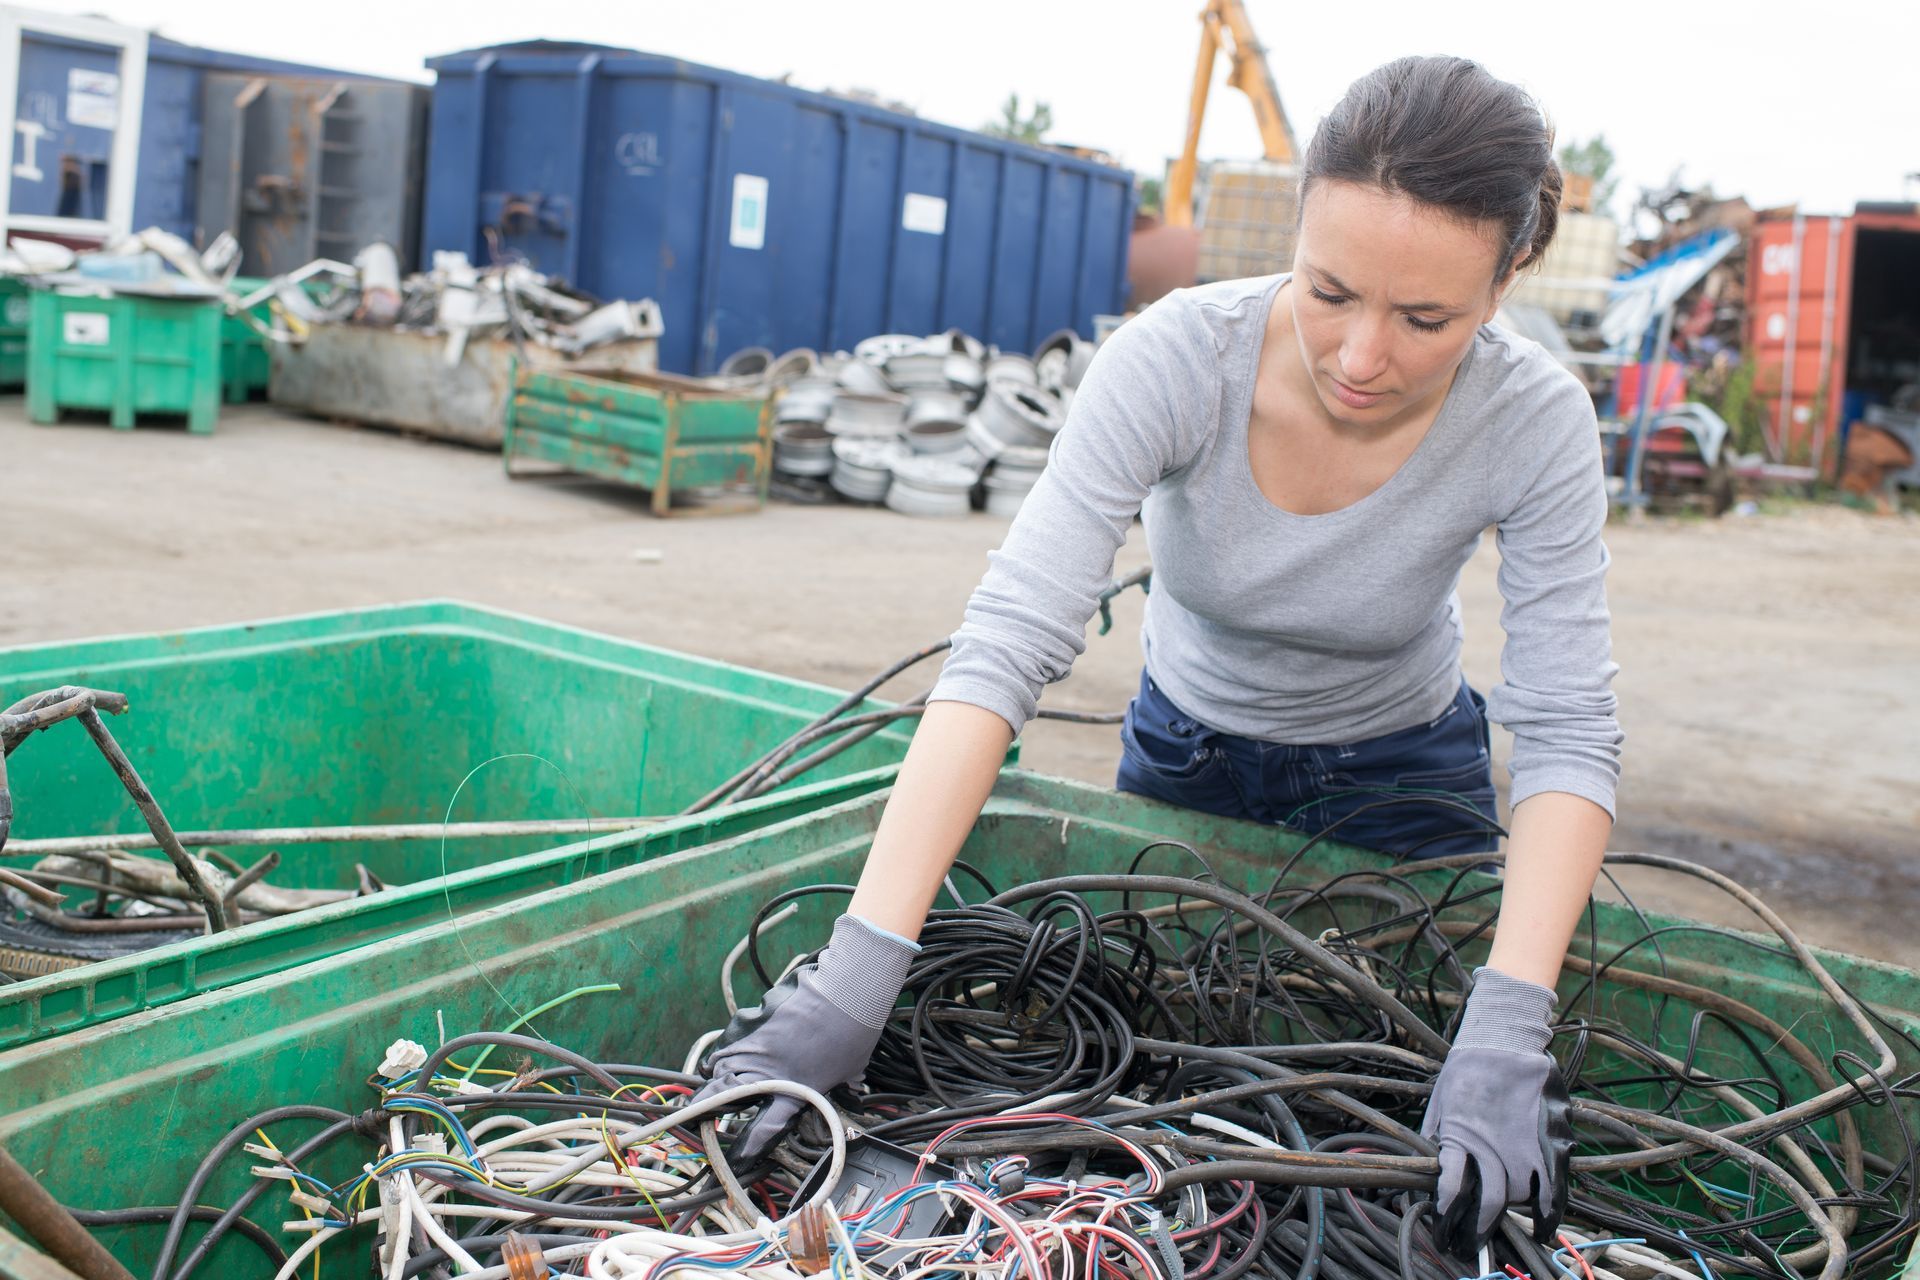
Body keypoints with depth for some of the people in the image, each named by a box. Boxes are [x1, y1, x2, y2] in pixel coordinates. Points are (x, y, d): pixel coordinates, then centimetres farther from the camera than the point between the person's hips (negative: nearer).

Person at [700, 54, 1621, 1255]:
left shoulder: (1533, 421, -29)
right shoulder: (1178, 357, -33)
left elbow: (1569, 731, -29)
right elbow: (1007, 646, -39)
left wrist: (1507, 1034, -44)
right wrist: (859, 969, -47)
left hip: (1401, 774, 0)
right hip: (1187, 744, 0)